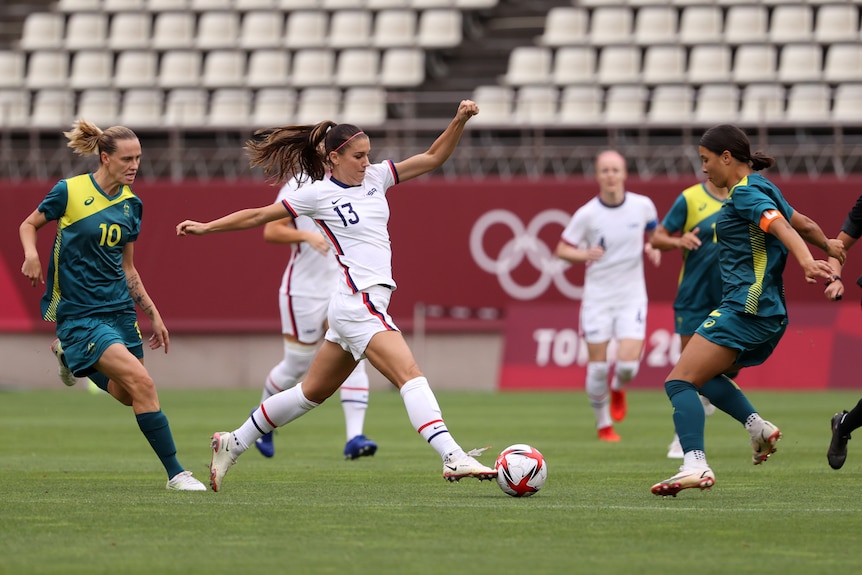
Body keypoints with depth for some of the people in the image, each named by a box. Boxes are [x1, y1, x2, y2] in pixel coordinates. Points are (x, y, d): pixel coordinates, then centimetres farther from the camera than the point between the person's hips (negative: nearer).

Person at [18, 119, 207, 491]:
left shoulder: (131, 204, 7)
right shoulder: (69, 191, -9)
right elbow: (29, 225, 6)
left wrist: (153, 315, 14)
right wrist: (31, 254, -15)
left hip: (119, 308, 7)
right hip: (79, 313, -7)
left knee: (129, 396, 8)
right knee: (141, 381, -21)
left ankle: (71, 356, 36)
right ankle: (175, 474, -16)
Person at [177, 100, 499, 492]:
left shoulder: (375, 177, 12)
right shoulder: (319, 194, -4)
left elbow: (434, 157, 11)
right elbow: (258, 216, 6)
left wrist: (460, 120, -3)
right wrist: (206, 227, 9)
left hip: (367, 305, 8)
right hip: (357, 303, -8)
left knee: (312, 392, 18)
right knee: (411, 376, -21)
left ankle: (233, 444, 29)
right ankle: (453, 459, -32)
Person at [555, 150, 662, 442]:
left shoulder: (642, 206, -4)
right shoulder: (586, 214, -10)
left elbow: (654, 233, 17)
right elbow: (561, 249, -2)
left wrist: (653, 250, -4)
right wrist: (584, 255, -21)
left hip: (632, 297, 1)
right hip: (597, 297, -1)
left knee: (628, 363, -12)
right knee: (598, 366, 0)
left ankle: (618, 389, 25)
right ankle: (604, 425, 22)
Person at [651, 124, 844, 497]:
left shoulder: (746, 193, -10)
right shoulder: (762, 190, 18)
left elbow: (782, 227, -26)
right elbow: (805, 225, 29)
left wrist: (807, 261, -44)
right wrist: (827, 246, 48)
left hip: (745, 309, -11)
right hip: (769, 315, 11)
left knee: (679, 382, -16)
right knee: (703, 376, 25)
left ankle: (695, 465, -31)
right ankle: (758, 427, 9)